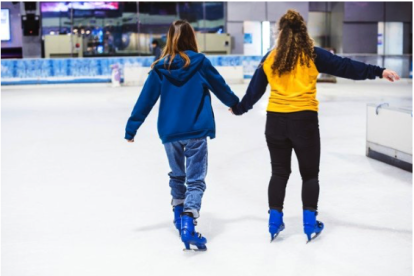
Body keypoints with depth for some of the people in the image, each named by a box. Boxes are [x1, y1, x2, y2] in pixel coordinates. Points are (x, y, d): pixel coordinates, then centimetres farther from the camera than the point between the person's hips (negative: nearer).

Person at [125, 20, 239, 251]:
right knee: (196, 180, -1)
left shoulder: (161, 67, 0)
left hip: (169, 132, 3)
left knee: (177, 175, 25)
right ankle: (188, 223, -20)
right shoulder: (200, 62, -4)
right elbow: (220, 86, 9)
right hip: (196, 131, -3)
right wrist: (236, 103, 27)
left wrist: (131, 128, 7)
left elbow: (146, 99, 0)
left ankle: (179, 215, 38)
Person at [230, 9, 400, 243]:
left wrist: (239, 109, 28)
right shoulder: (312, 55, -4)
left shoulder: (270, 58, 5)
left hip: (275, 120, 3)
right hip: (304, 120, -3)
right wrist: (378, 72, -8)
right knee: (309, 173, 11)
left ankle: (275, 222, 17)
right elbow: (344, 66, -9)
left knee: (279, 172, 15)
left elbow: (254, 90, 12)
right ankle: (310, 224, 12)